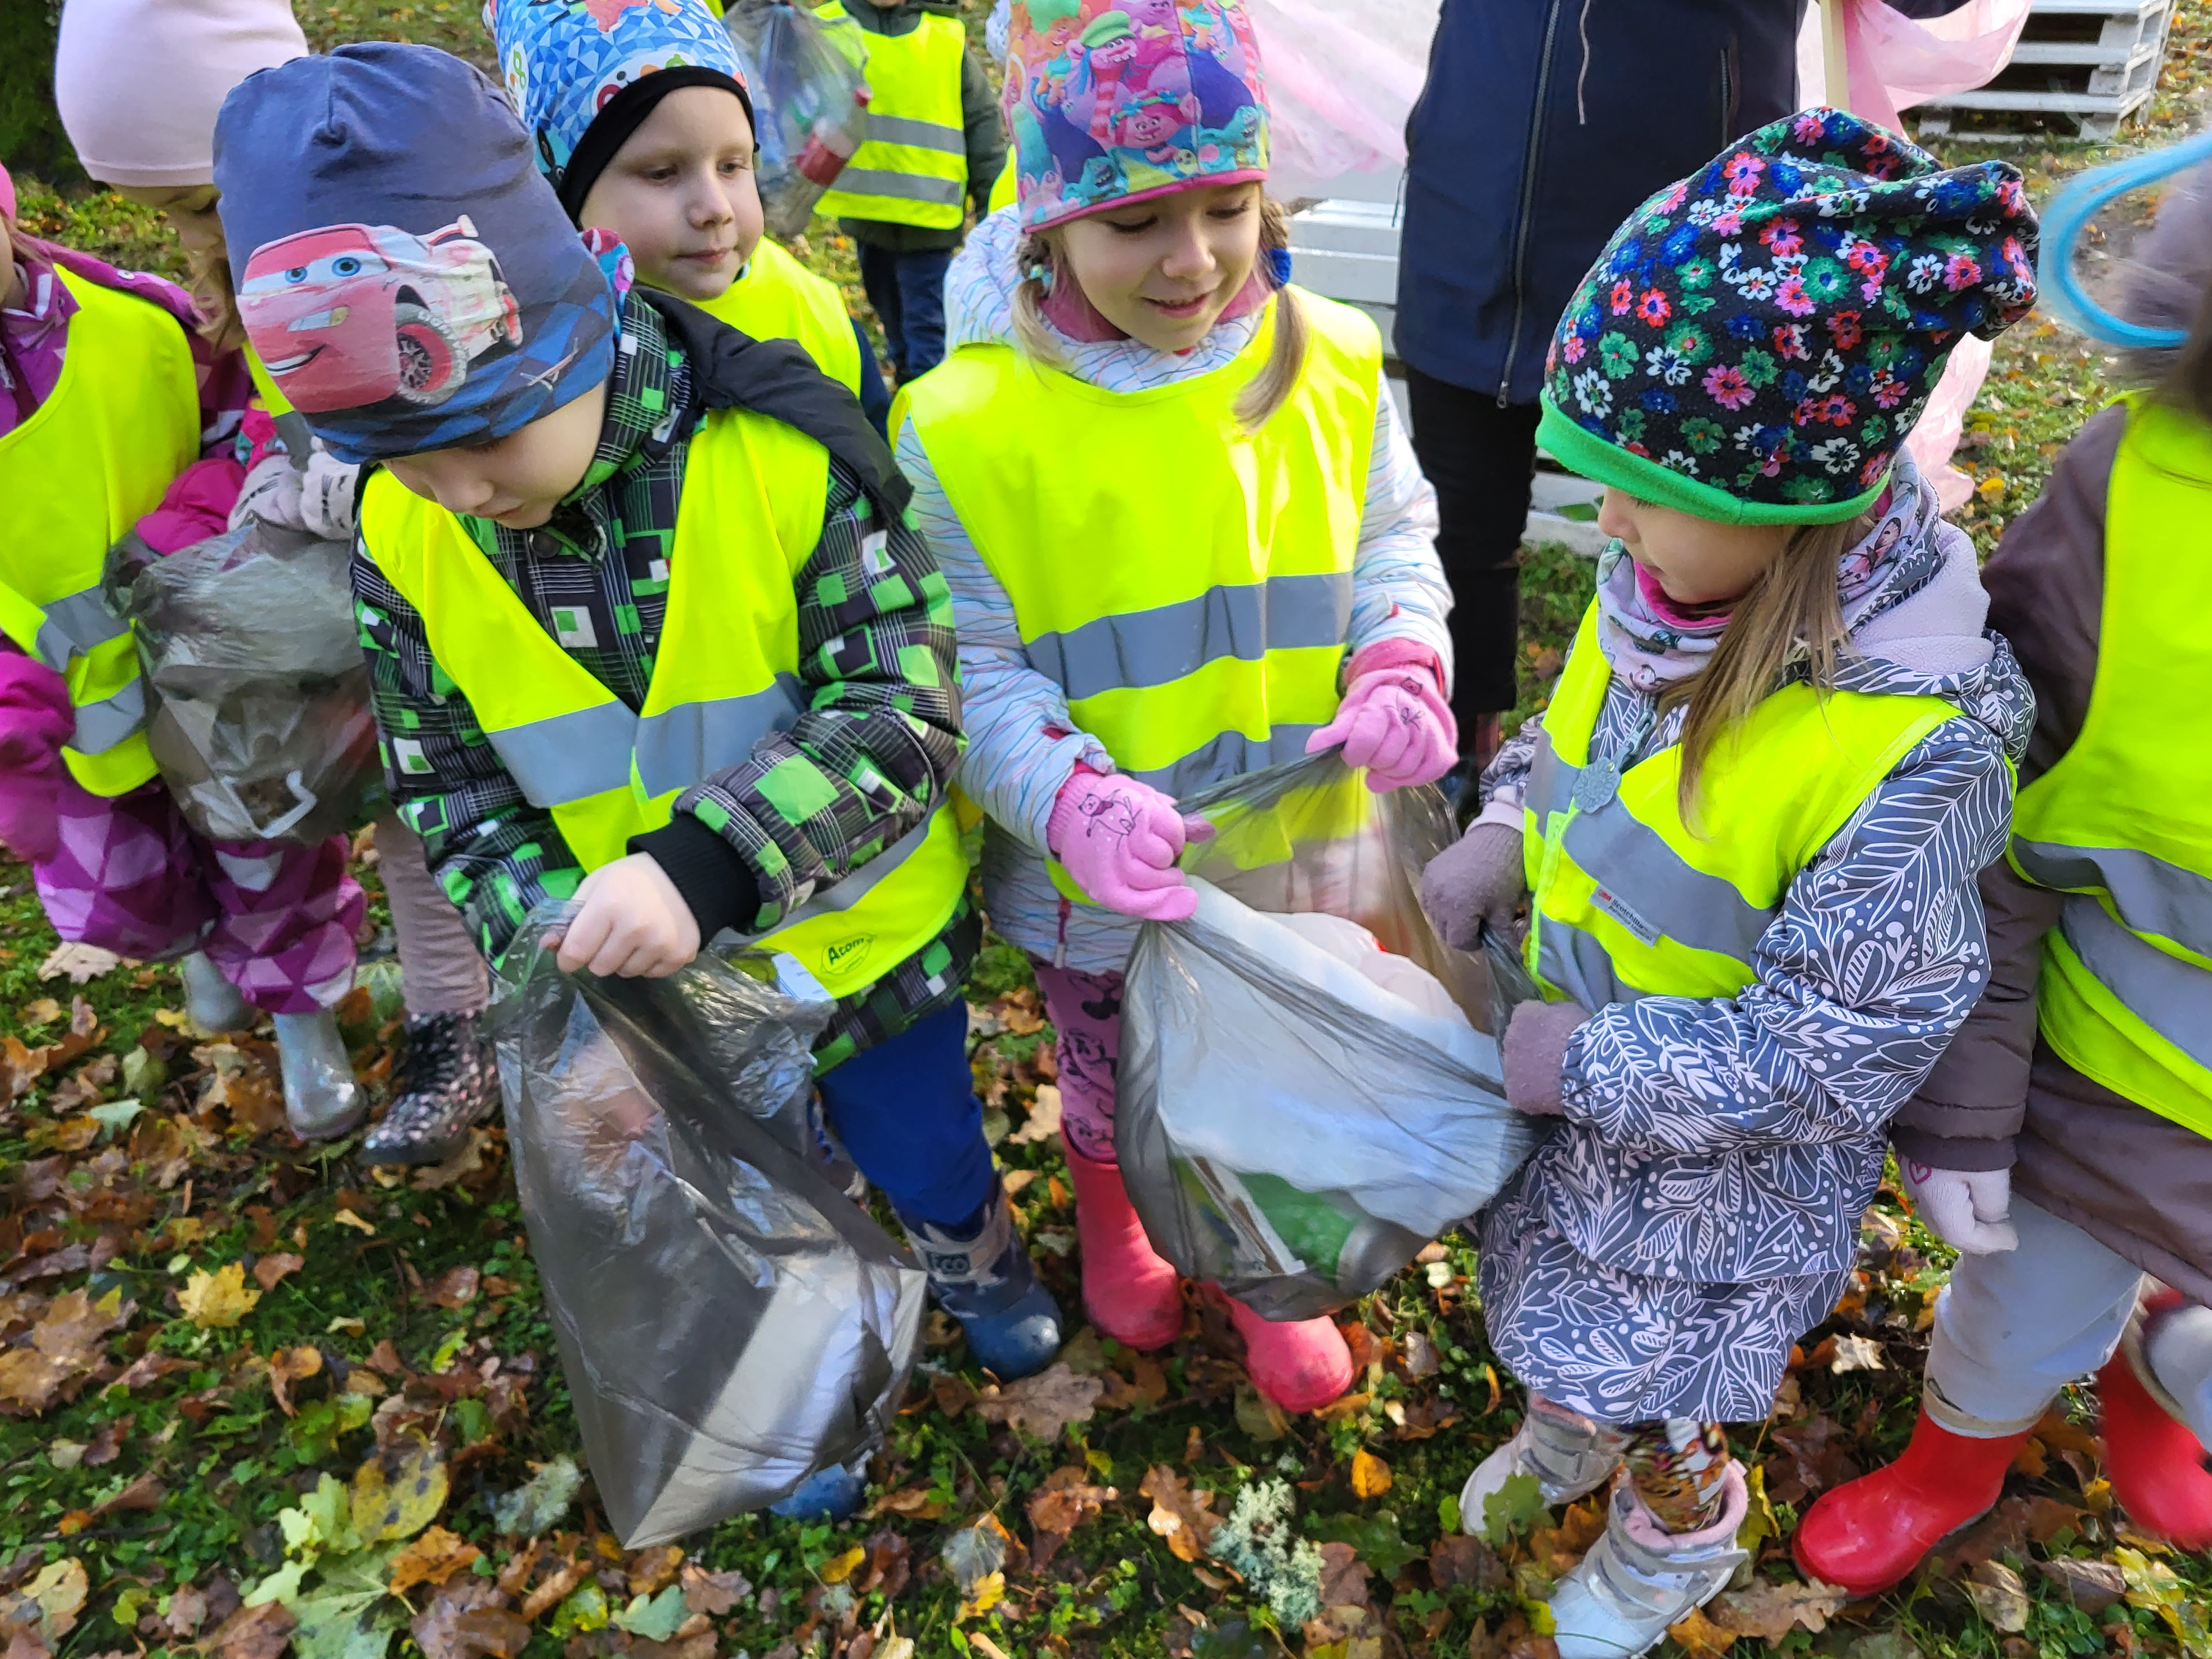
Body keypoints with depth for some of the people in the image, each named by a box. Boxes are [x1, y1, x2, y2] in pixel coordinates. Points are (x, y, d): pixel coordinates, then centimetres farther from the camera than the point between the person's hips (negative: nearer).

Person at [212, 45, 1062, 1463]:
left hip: (868, 939, -2)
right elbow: (453, 791, -4)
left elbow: (902, 710, -25)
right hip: (667, 981, 3)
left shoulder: (784, 452, -26)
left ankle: (976, 1253, 60)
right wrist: (555, 923, -23)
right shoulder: (403, 540, -13)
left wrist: (707, 861, -38)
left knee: (924, 1152, 24)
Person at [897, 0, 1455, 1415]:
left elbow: (1394, 542, 3)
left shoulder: (1333, 364, -9)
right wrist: (1072, 800, -33)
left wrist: (1400, 663, -17)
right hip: (1101, 879, -2)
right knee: (1115, 1090, 25)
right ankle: (1109, 1227, 61)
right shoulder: (972, 425, -20)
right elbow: (974, 672, -16)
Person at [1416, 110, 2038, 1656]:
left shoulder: (1911, 750, -35)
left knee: (1652, 1362, 21)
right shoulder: (1670, 581, -15)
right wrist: (1506, 834, -8)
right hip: (1573, 1071, 6)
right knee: (1563, 1307, 30)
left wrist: (1594, 1065, -23)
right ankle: (1576, 1427, 63)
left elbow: (1831, 1051, -26)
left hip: (1724, 1159, -6)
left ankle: (1679, 1531, 55)